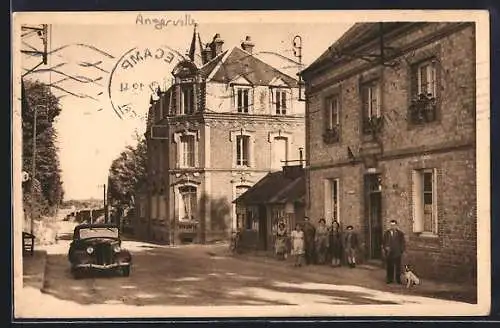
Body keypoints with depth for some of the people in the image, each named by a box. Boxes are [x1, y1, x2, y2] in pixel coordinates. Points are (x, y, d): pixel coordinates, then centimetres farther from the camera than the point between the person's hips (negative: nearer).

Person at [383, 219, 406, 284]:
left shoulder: (400, 233, 0)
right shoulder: (386, 233, 4)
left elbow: (403, 243, 4)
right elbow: (384, 242, 8)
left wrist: (401, 250, -3)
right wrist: (385, 248, -7)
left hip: (397, 253, -1)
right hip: (389, 253, 1)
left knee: (398, 267, 4)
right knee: (389, 267, 3)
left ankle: (398, 279, 13)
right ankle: (390, 279, 12)